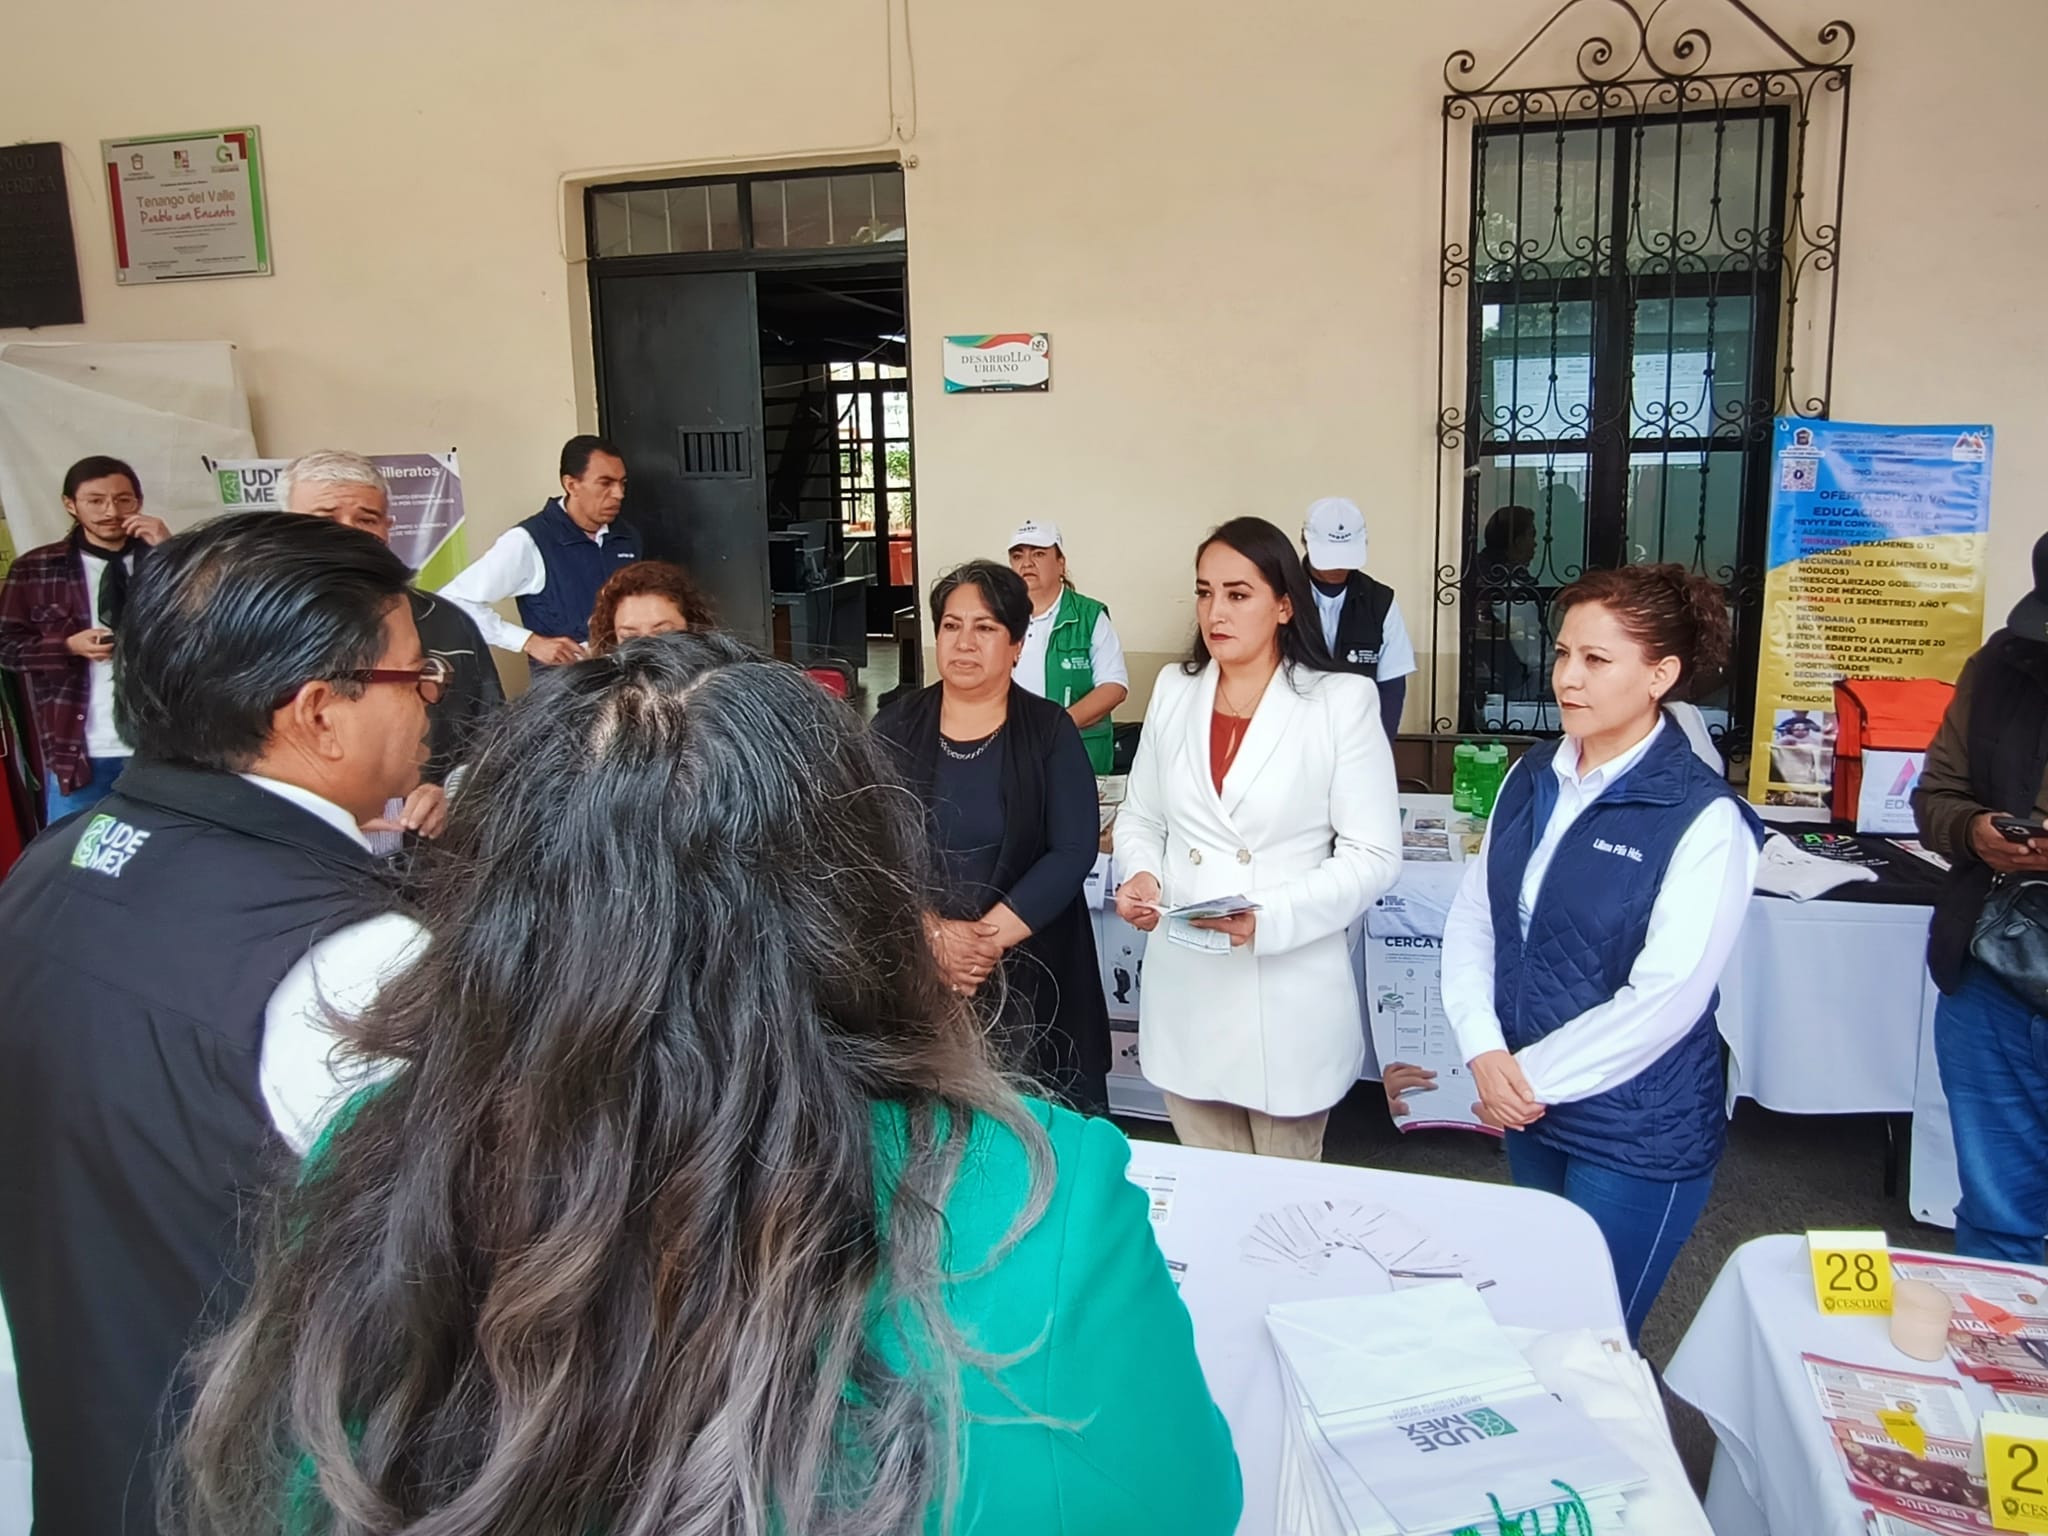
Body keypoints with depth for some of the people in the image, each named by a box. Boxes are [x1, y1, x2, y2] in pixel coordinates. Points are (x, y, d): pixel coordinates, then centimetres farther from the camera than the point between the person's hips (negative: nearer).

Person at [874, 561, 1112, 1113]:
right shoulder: (894, 727, 2)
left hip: (1028, 972, -1)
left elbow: (1073, 851, -9)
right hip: (913, 970, 1)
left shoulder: (1051, 731, -1)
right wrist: (935, 933, -17)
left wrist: (992, 937, -17)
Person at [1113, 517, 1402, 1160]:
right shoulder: (1174, 691, 7)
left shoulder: (1341, 702, -7)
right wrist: (1141, 875, -7)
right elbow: (1139, 818, 14)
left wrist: (1268, 918, -21)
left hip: (1287, 998, -3)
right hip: (1185, 987, 4)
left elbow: (1372, 855, -9)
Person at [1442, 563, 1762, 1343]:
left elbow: (1664, 997, -21)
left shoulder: (1703, 818, -17)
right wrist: (1486, 1052, -12)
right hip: (1528, 1109, 6)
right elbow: (1472, 915, 1)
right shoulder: (1533, 778, 2)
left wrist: (1533, 1075, -14)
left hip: (1636, 1137, -6)